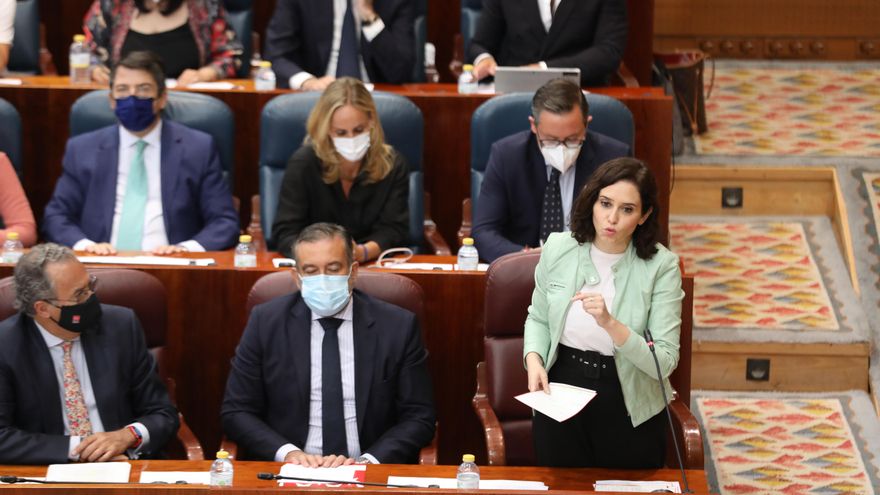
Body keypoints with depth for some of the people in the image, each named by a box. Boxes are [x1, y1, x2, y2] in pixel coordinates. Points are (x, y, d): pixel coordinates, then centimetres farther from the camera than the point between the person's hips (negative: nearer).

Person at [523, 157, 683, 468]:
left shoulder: (661, 266, -15)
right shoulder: (558, 248, -5)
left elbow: (665, 362, -18)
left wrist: (609, 323, -31)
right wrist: (534, 359, -10)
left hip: (629, 407, -2)